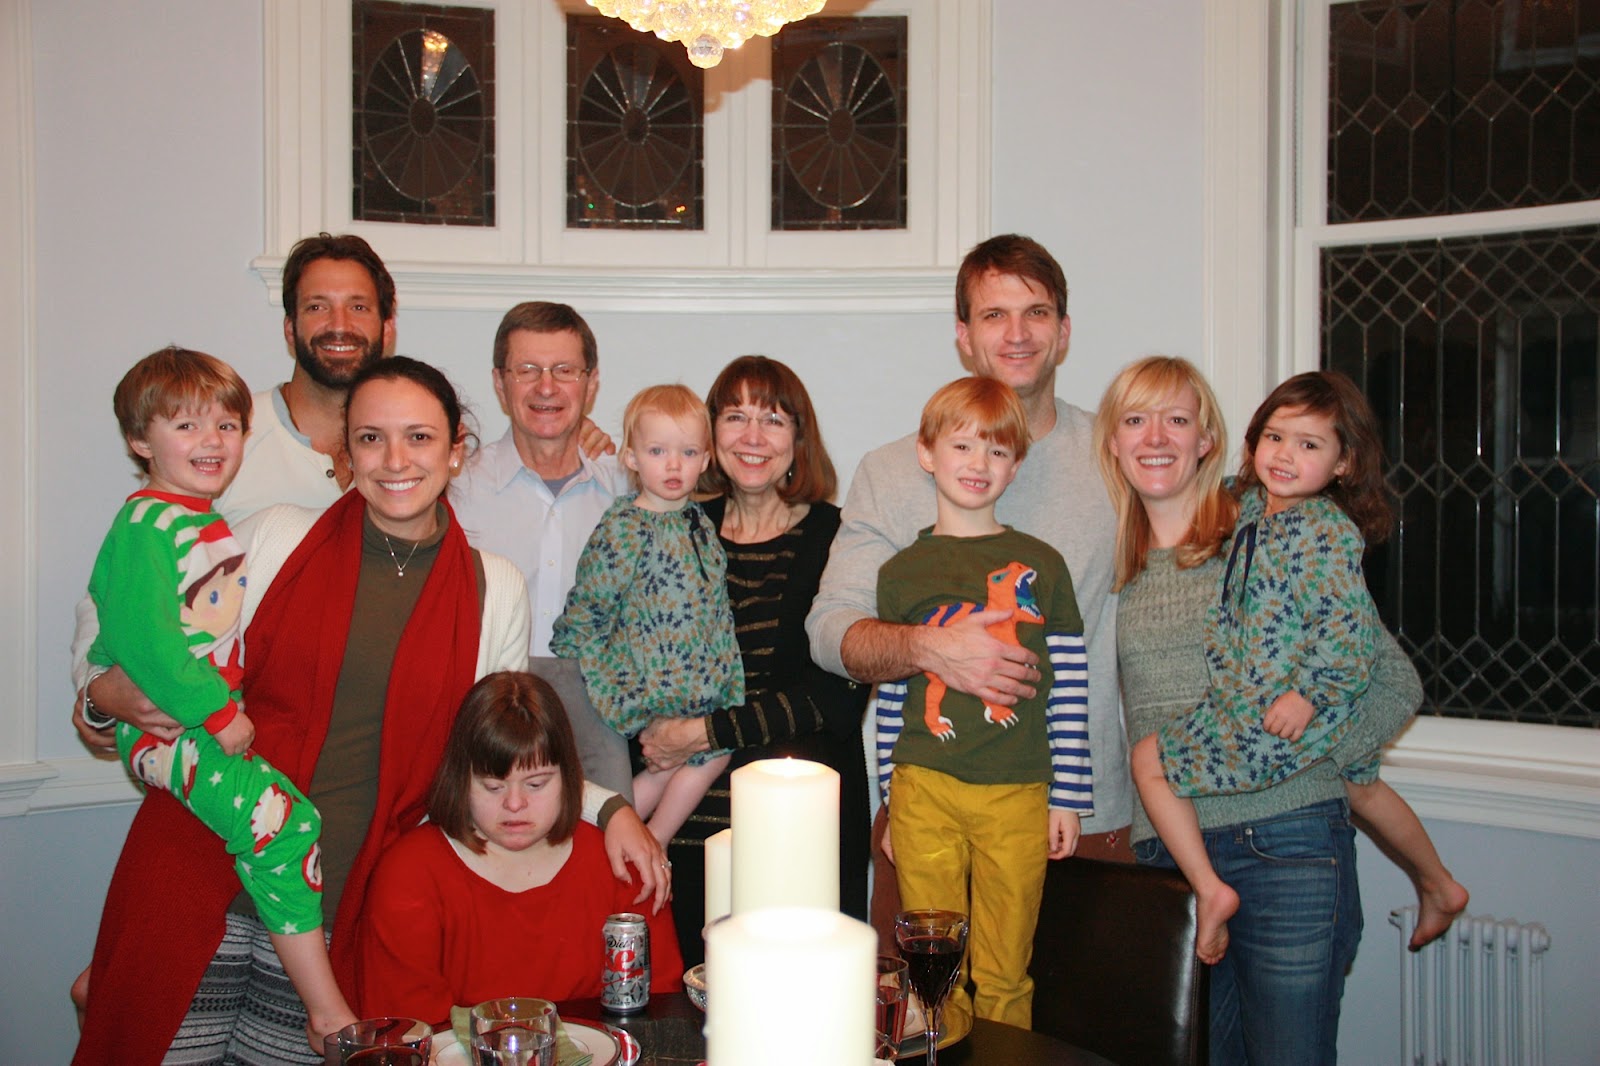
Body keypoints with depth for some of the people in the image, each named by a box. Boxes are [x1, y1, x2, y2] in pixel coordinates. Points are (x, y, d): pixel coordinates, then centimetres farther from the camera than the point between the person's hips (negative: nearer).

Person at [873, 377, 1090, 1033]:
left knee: (1005, 980, 8)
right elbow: (890, 695, 10)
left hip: (1019, 798, 0)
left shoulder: (1040, 566, 6)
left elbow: (1068, 689, 6)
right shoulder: (901, 573, 6)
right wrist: (892, 805, 9)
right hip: (925, 791, 0)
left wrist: (1068, 796, 3)